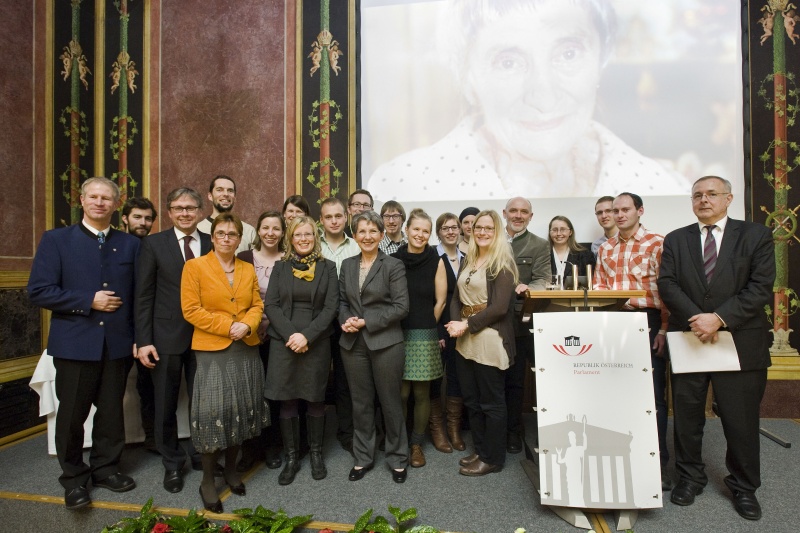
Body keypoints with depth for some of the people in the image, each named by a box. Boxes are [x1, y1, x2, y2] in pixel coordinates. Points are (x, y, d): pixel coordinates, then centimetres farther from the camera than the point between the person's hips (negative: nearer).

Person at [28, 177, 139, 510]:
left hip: (117, 344, 2)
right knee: (72, 414, 11)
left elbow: (139, 294, 5)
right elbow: (38, 291, -7)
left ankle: (105, 468, 32)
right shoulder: (56, 239, 0)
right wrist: (88, 301, -15)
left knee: (111, 412, 13)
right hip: (74, 343, -2)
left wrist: (138, 338, -1)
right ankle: (73, 478, 29)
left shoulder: (130, 244, 6)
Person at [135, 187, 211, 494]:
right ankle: (172, 464, 31)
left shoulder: (213, 245, 2)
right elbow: (144, 296, -3)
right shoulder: (153, 244, -2)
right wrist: (143, 341, -8)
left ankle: (201, 455, 33)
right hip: (166, 338, -1)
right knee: (166, 405, 12)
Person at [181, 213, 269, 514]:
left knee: (241, 411, 11)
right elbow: (191, 310, -10)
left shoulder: (248, 269, 10)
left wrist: (247, 325, -12)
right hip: (212, 350, -4)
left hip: (246, 349, 5)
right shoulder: (195, 266, -3)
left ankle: (231, 469, 29)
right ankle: (207, 480, 15)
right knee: (214, 412, -3)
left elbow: (257, 305, 9)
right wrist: (227, 327, -16)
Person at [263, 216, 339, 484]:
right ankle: (291, 457, 20)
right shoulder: (280, 267, 7)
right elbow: (270, 305, 1)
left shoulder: (327, 267, 4)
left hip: (317, 343, -1)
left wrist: (307, 335, -14)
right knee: (287, 400, 5)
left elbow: (331, 307, -3)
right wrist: (290, 334, -12)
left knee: (315, 399, 7)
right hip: (283, 343, 1)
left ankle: (316, 452, 26)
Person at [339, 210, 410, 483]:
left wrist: (367, 322, -14)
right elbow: (342, 301, 14)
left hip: (385, 343, -4)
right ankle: (363, 458, 31)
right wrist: (345, 320, -7)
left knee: (390, 402, 8)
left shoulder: (393, 265, -6)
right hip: (353, 344, 4)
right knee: (361, 403, 14)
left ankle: (398, 459, 27)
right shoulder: (347, 265, 9)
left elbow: (401, 307, -11)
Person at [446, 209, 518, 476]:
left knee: (491, 402, 6)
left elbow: (499, 307, -16)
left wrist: (467, 324, -14)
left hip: (490, 339, -7)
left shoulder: (503, 263, -9)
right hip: (466, 340, 7)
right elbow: (456, 297, 10)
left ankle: (492, 458, 22)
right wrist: (455, 323, -7)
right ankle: (480, 450, 32)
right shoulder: (468, 261, 13)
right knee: (471, 399, 15)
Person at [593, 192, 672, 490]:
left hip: (648, 322, -4)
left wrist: (663, 330, -12)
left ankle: (658, 463, 13)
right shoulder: (605, 248, 14)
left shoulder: (657, 243, -1)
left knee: (652, 394, 1)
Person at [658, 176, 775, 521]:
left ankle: (744, 487, 29)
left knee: (741, 418, 8)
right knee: (687, 415, 10)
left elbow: (761, 288, -7)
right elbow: (667, 284, -2)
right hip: (688, 338, 2)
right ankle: (690, 476, 29)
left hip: (740, 341, -1)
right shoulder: (675, 239, 8)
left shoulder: (756, 236, 3)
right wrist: (696, 318, -16)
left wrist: (719, 318, -18)